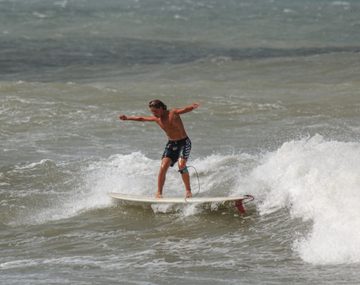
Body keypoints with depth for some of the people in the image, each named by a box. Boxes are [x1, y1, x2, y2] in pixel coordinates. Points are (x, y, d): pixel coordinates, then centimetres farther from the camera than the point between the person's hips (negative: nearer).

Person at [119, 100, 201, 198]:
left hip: (184, 143, -5)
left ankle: (188, 190, -11)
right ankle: (159, 193, -3)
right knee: (163, 167, -10)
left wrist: (193, 106, -52)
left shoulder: (173, 113, -15)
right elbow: (142, 118, 17)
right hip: (171, 144, 5)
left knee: (181, 165, -24)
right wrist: (127, 118, 22)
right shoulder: (156, 118, 3)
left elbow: (186, 109, -30)